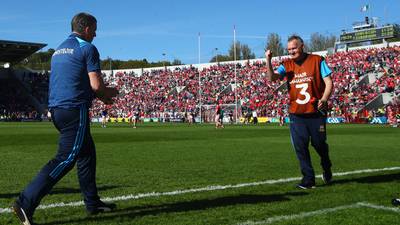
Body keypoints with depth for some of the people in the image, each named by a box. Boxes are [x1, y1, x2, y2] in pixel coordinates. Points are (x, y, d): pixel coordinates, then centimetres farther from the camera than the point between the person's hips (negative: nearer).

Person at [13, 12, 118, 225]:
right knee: (65, 159, -8)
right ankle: (26, 202, -13)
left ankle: (92, 203, 25)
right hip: (75, 110, -9)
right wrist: (109, 92, 10)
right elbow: (96, 85, -12)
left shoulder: (59, 50, 21)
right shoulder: (87, 48, -5)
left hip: (56, 109, 9)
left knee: (87, 153, 18)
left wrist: (99, 96, 25)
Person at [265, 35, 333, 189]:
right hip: (296, 114, 3)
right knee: (300, 147, 0)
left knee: (319, 144, 8)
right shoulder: (287, 65, 6)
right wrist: (268, 61, -22)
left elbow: (329, 82, -4)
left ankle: (327, 169, 37)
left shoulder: (317, 60, -2)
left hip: (316, 112, -2)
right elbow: (271, 78, -8)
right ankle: (308, 179, 10)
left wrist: (324, 99, -20)